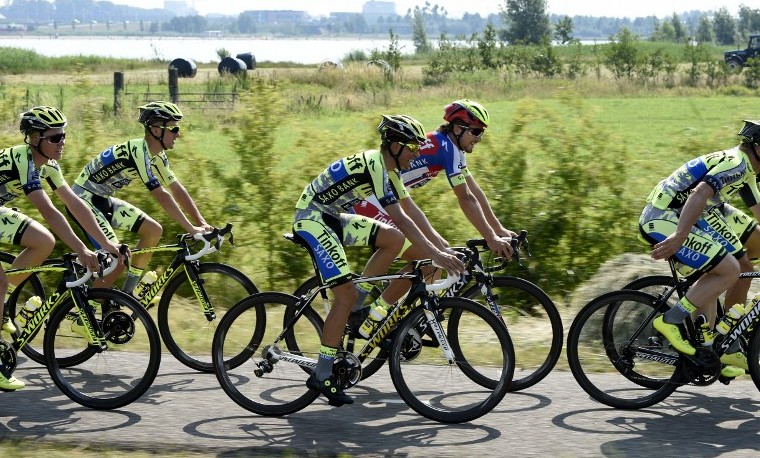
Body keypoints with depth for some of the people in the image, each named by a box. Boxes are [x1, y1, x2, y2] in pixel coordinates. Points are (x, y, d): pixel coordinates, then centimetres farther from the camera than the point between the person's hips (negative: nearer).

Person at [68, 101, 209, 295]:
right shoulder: (138, 151, -26)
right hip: (84, 199, -10)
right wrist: (191, 229, -30)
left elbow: (177, 189, 4)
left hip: (103, 200, 10)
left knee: (154, 230, 1)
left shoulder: (157, 155, 3)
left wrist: (202, 224, -6)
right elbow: (161, 195, -30)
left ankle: (127, 294, 8)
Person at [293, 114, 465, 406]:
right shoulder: (375, 165, -22)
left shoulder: (388, 168, 7)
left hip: (331, 218, 9)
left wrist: (442, 247, 2)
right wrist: (435, 255, -31)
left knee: (394, 239, -4)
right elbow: (400, 218, -28)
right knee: (346, 293, -14)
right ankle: (322, 375, -9)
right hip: (311, 218, -9)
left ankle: (360, 306, 6)